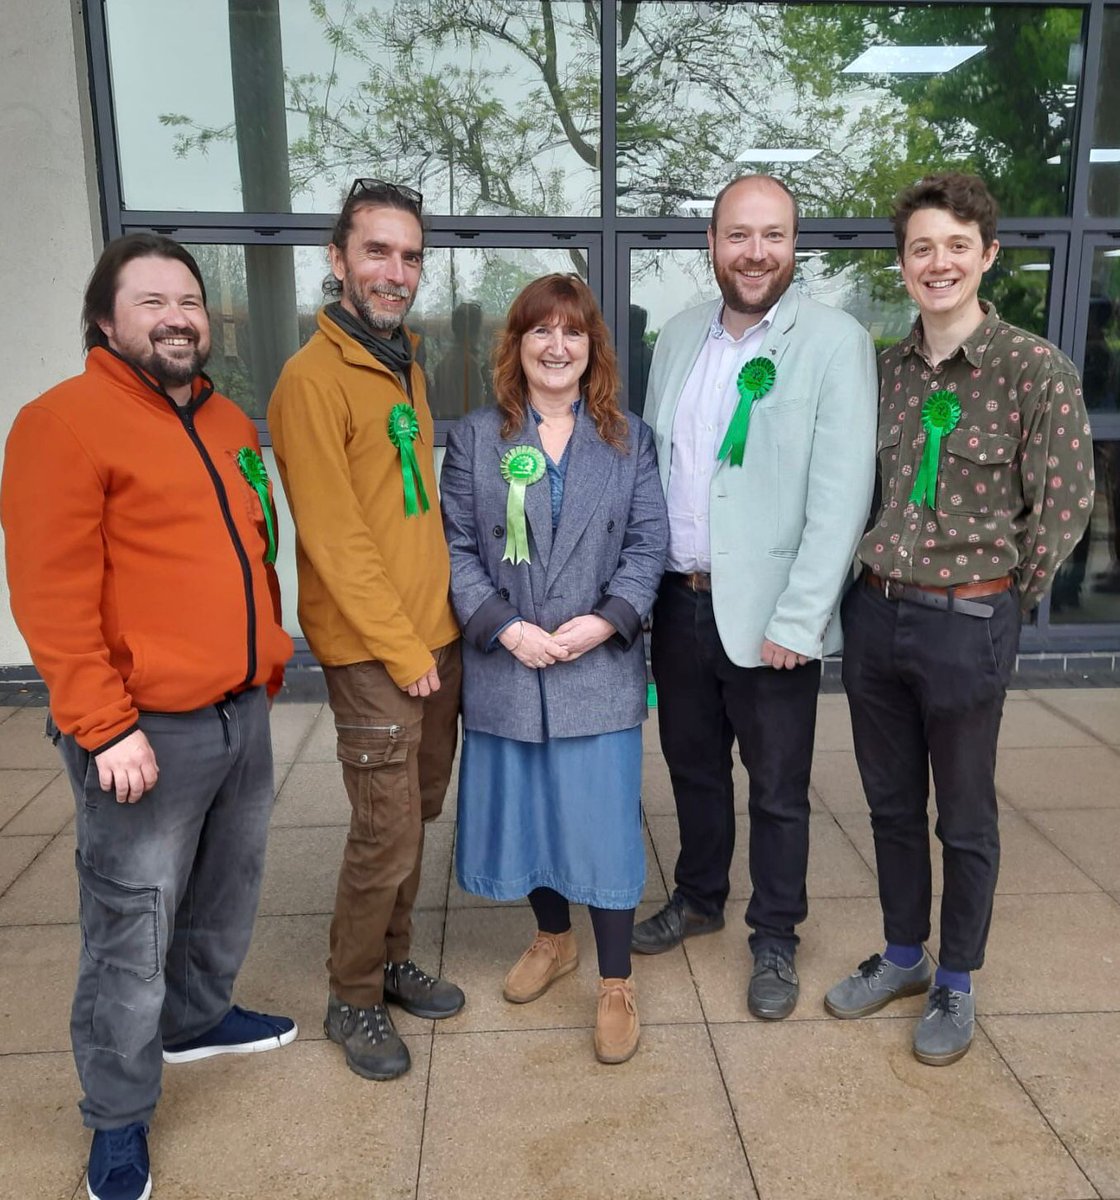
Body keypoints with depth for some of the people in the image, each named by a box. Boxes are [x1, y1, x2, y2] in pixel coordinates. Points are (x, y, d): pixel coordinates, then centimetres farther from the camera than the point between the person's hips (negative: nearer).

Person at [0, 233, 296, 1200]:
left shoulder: (230, 423, 13)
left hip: (243, 713, 8)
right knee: (133, 931, 5)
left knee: (226, 896, 22)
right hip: (146, 731, -7)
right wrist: (104, 726, -18)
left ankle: (197, 1018, 46)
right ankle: (119, 1117, 26)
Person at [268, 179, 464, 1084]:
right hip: (371, 651, -8)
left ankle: (393, 959, 35)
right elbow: (334, 539, -17)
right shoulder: (314, 378, -13)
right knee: (386, 832, 0)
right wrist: (401, 649, -14)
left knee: (418, 813, 16)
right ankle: (354, 999, 22)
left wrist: (441, 626, 12)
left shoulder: (406, 366, 12)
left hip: (436, 635, 8)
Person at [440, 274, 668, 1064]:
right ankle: (553, 940, 38)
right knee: (527, 810, 13)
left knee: (603, 817, 2)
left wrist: (605, 621, -15)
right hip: (507, 666, 1)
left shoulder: (629, 439, 6)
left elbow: (649, 545, 0)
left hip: (601, 666, -1)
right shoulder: (476, 438, 5)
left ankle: (616, 983, 18)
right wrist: (506, 627, -13)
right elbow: (457, 547, -1)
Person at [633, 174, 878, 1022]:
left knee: (778, 791, 11)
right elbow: (650, 463, 10)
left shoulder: (835, 342, -9)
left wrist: (797, 621, -17)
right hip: (679, 601, 5)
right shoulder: (679, 338, 7)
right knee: (693, 768, 21)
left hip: (769, 615, -5)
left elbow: (841, 495, -14)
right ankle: (699, 898, 43)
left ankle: (776, 938, 32)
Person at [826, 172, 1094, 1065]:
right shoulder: (888, 367, 5)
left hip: (966, 623, -5)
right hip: (875, 612, 5)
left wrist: (1002, 599, -1)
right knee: (891, 801, 17)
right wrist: (877, 574, 8)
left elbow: (1066, 507, -6)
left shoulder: (1037, 370, -10)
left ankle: (956, 982, 32)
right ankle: (903, 955, 38)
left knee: (964, 817, 11)